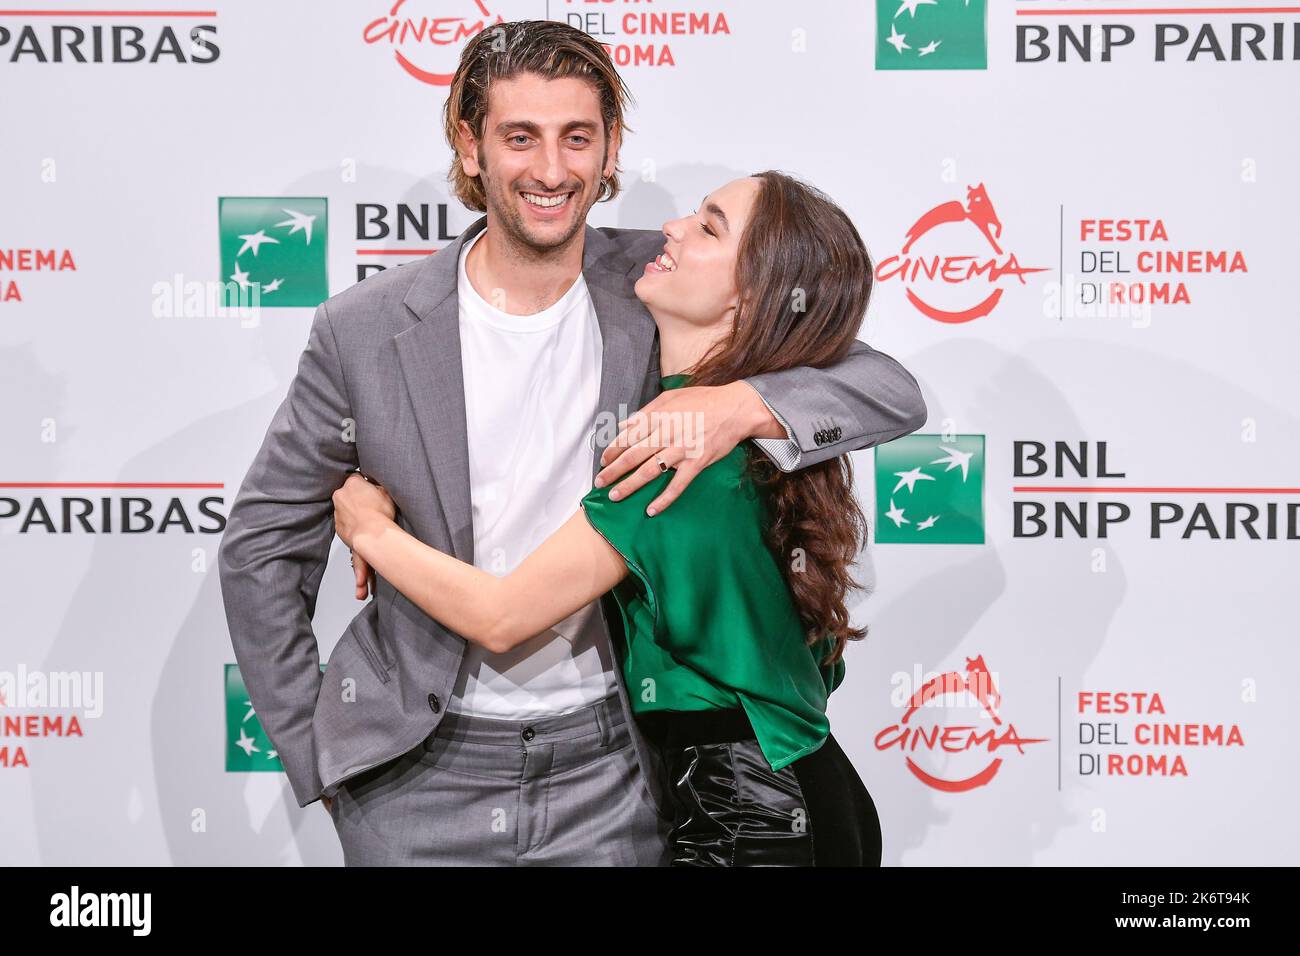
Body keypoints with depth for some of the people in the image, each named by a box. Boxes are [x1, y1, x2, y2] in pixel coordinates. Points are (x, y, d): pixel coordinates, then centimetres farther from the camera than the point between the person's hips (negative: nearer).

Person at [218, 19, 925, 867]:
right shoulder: (364, 330, -8)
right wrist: (317, 754, 2)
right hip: (418, 775, 0)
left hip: (607, 767, 1)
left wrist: (744, 404, -26)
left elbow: (892, 391, -8)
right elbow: (261, 548, 2)